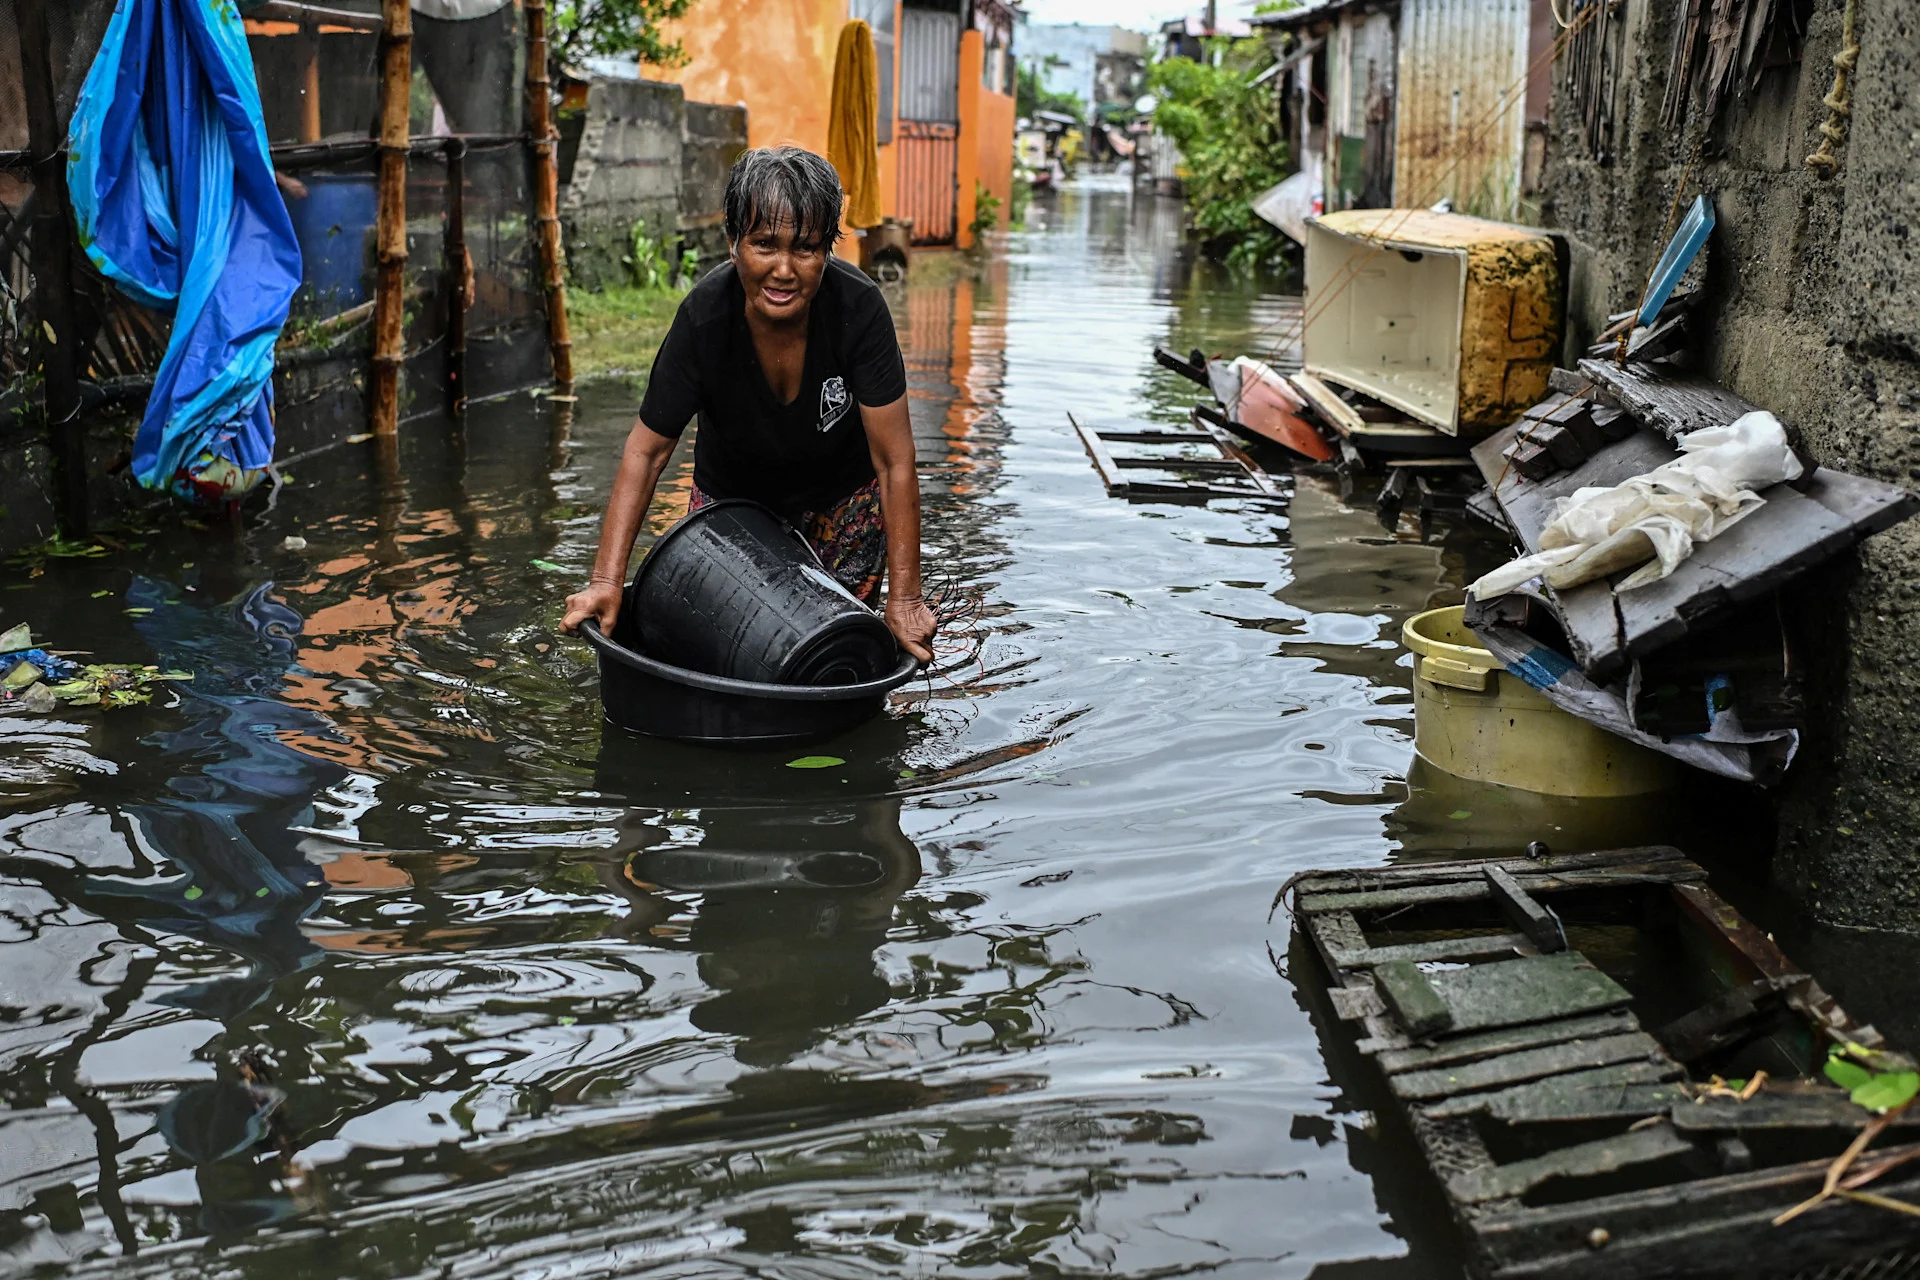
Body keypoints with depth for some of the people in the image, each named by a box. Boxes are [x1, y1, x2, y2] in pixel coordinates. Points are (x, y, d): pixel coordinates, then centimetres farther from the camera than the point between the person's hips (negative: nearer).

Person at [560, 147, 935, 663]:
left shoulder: (858, 309, -31)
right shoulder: (704, 318, -29)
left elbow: (895, 462, -26)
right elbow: (647, 450, -18)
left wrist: (905, 598, -26)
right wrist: (607, 579, -23)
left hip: (843, 498, -1)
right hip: (731, 493, 1)